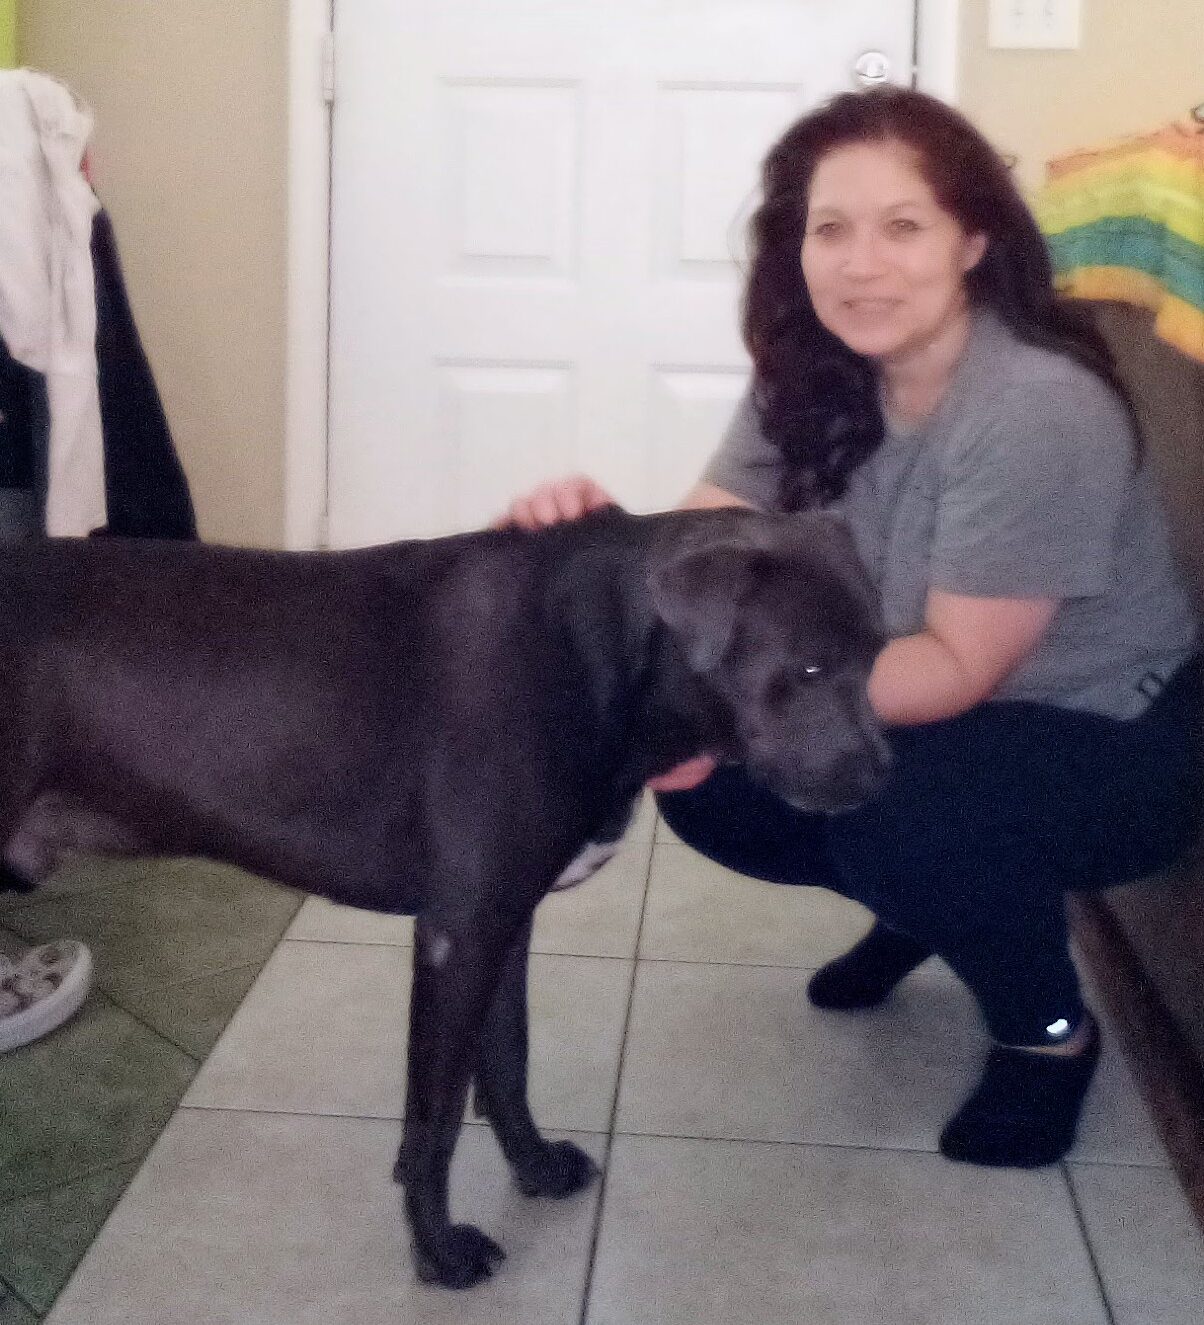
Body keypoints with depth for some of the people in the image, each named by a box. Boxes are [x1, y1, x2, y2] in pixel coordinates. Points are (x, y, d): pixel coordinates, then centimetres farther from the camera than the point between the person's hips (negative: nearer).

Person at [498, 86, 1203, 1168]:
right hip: (949, 720, 7)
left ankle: (1049, 1029, -2)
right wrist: (595, 537, -36)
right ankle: (926, 906, 19)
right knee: (705, 783, -9)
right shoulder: (814, 381, -8)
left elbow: (958, 667, -27)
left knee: (896, 812, -33)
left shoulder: (1037, 408, -30)